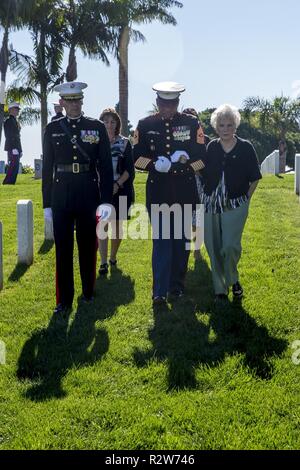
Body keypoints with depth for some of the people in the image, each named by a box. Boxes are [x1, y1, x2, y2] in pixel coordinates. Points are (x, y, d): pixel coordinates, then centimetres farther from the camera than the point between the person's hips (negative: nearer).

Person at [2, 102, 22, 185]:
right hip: (12, 148, -9)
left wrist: (20, 150, 16)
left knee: (14, 168, 8)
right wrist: (14, 148, -22)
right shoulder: (8, 121, -7)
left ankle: (11, 183, 11)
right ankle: (7, 184, -12)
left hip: (16, 148, 9)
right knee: (13, 167, -14)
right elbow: (9, 136, -15)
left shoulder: (16, 121, 21)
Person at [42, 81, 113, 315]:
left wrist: (106, 201, -4)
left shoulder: (97, 127, 2)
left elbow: (106, 166, 1)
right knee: (63, 249, 3)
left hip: (89, 195, 0)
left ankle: (88, 292, 29)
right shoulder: (53, 128, 5)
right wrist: (47, 203, 4)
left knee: (88, 246, 10)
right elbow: (48, 167, 7)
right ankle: (64, 300, 12)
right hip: (61, 196, 1)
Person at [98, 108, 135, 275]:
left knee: (117, 225, 8)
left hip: (120, 190, 1)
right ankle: (103, 263, -8)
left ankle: (113, 257, 25)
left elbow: (129, 169, 0)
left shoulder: (124, 143, 4)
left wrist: (117, 184, -12)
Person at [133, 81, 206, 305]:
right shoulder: (145, 125, 2)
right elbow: (137, 157, 1)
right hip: (157, 191, -1)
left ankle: (177, 286, 22)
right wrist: (156, 165, -16)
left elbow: (201, 157, 2)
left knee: (181, 239, 9)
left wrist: (185, 166, -15)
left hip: (185, 191, 1)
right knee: (161, 240, -4)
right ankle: (160, 291, -2)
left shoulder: (192, 123, 2)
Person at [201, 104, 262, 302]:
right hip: (211, 204, 3)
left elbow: (255, 178, 5)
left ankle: (233, 280, 16)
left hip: (235, 205, -3)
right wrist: (207, 194, 3)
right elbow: (202, 173, 11)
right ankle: (220, 288, 20)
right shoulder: (210, 147, 4)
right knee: (213, 247, 5)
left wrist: (246, 198, 1)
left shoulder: (246, 148, -1)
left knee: (230, 245, -14)